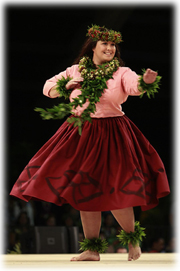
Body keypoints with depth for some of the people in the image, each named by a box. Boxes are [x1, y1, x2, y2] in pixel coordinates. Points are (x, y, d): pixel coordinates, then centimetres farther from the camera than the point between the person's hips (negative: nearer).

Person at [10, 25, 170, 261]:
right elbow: (47, 87, 12)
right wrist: (65, 86, -8)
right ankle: (92, 248, 17)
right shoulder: (75, 71, 6)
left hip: (111, 134, -4)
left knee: (113, 192, -8)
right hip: (80, 133, 4)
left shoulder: (122, 72, -4)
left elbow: (135, 86, -25)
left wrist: (146, 82, -48)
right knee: (85, 191, 6)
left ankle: (132, 239, 18)